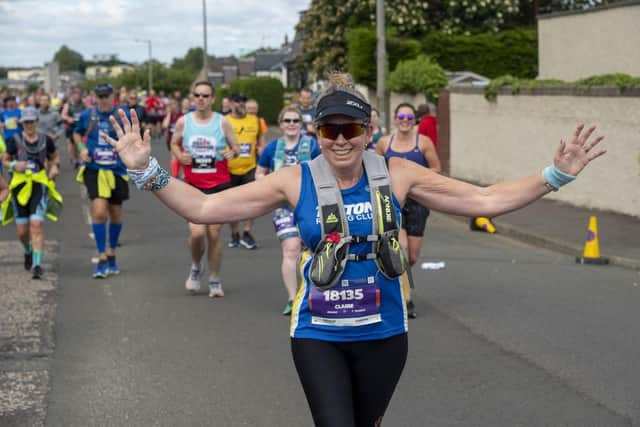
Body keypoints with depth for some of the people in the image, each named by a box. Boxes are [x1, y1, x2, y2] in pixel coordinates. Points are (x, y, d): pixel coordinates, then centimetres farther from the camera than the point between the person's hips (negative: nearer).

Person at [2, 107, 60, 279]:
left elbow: (55, 157, 19)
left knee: (37, 224, -17)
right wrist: (14, 165, -12)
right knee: (22, 231, 5)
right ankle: (28, 252, 38)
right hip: (19, 185, 1)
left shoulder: (45, 140, 3)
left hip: (40, 185, -1)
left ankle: (37, 264, -15)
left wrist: (54, 167, -1)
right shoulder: (15, 140, 1)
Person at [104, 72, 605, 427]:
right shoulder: (295, 181, -9)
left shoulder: (397, 174, -6)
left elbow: (485, 200, -2)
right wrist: (146, 170, -21)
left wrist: (556, 174, -8)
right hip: (318, 335, -1)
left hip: (383, 332, 2)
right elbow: (203, 207, -10)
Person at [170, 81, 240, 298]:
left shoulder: (222, 122, -1)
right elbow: (174, 143, 16)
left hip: (220, 185, 0)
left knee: (214, 234, 2)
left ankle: (215, 281, 16)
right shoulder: (183, 121, 1)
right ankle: (196, 268, 18)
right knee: (197, 232, -14)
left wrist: (232, 152, -16)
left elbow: (235, 147, 7)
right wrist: (179, 156, -6)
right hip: (193, 186, 0)